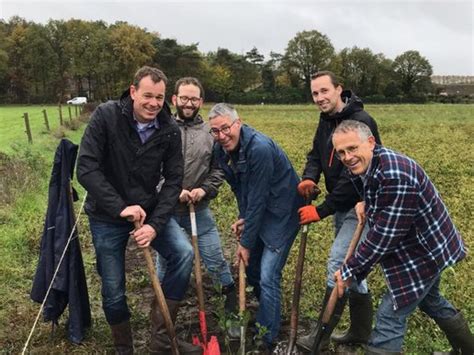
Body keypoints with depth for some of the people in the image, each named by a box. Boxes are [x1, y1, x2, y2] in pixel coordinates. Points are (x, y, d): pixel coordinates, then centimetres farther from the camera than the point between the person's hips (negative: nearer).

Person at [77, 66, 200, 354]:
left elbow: (173, 181, -9)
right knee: (114, 292, 6)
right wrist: (121, 208, -26)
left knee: (184, 254, -15)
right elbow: (87, 169, -21)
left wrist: (156, 224, -19)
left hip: (149, 210, 3)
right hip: (107, 216, -2)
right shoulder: (106, 116, -18)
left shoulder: (170, 130, -9)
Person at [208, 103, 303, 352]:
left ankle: (267, 341, 7)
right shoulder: (221, 150, -5)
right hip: (256, 211, 8)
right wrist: (242, 217, -1)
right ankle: (267, 312, 43)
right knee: (249, 267, 17)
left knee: (268, 277, -9)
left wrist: (246, 242, -19)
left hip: (282, 212, -8)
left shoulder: (259, 148, -29)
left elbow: (258, 200, -26)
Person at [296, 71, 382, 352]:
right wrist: (309, 178, -13)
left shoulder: (361, 122, -21)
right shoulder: (326, 120, 7)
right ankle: (361, 331, 30)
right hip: (342, 206, 9)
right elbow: (316, 153, 11)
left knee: (339, 263, -9)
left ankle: (321, 336, 5)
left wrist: (322, 210, -22)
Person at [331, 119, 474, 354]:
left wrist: (350, 271, -23)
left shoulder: (395, 176, -34)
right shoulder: (369, 166, -4)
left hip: (424, 252, -10)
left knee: (390, 317, -7)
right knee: (430, 300, 30)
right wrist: (365, 203, -3)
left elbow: (384, 236, -31)